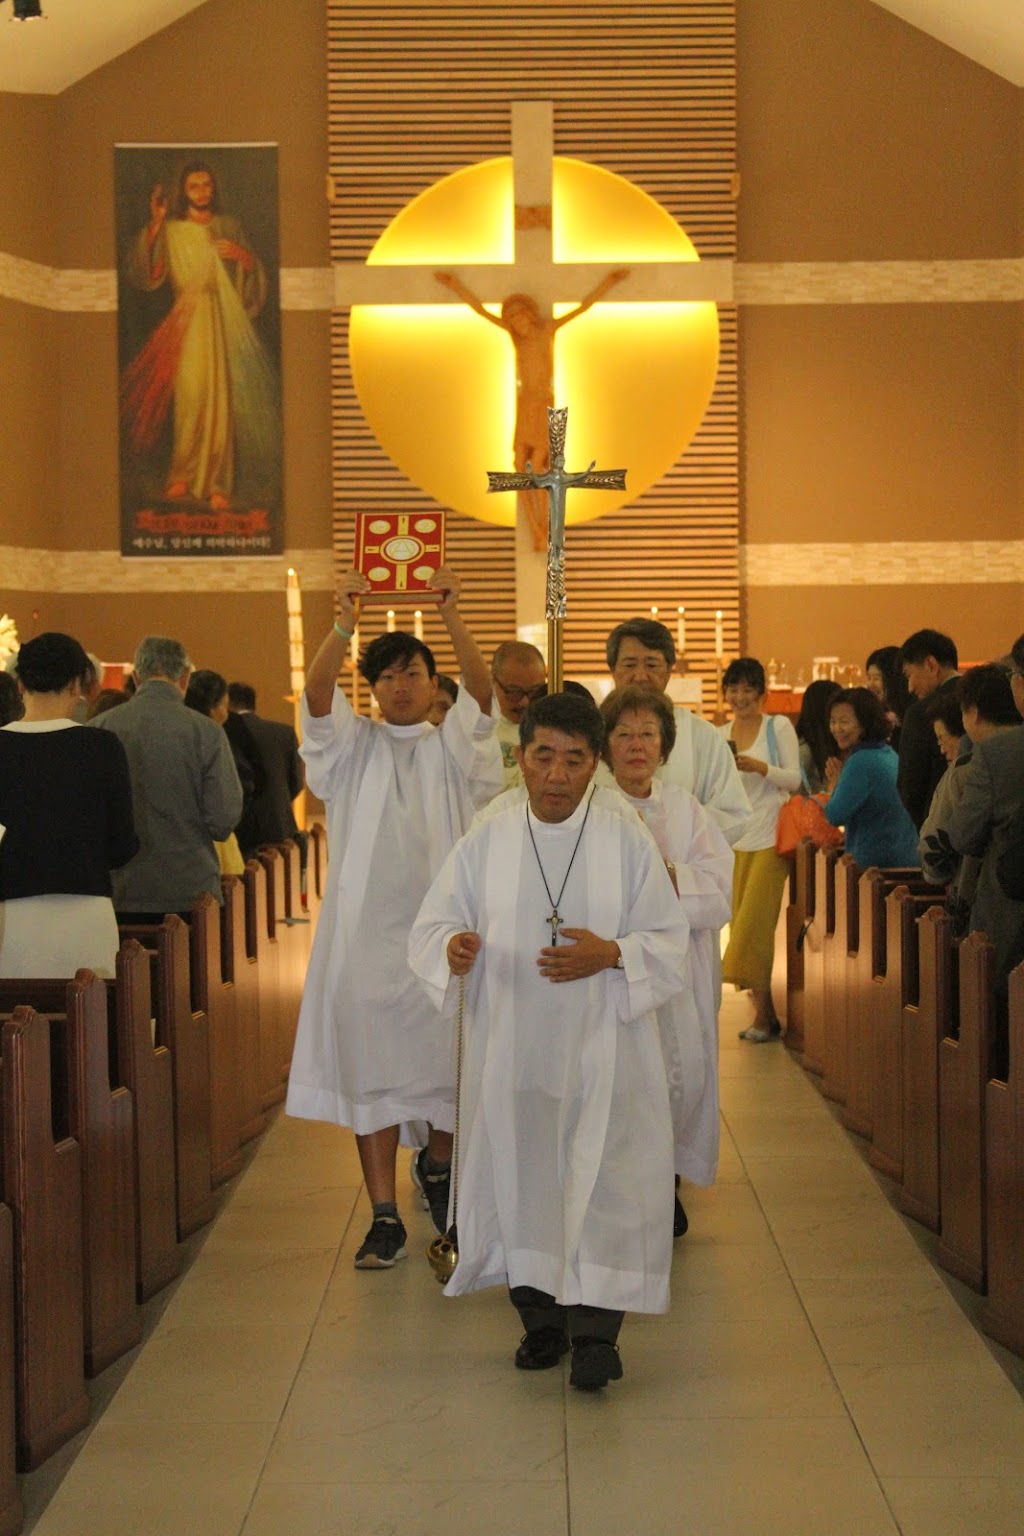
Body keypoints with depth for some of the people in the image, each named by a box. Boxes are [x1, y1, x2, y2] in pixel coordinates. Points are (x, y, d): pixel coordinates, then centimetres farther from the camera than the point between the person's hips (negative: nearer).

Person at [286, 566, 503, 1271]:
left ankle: (436, 1164, 34)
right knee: (371, 1062, -3)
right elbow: (317, 695, -11)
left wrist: (452, 617, -27)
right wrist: (344, 625, -29)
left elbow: (481, 692, -12)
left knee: (442, 1054, 5)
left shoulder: (452, 746, 7)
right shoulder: (353, 745, 8)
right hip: (366, 922, 0)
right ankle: (385, 1216, 1)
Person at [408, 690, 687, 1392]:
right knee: (520, 1178, 8)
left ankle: (595, 1328, 2)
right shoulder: (488, 839, -1)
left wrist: (610, 954, -19)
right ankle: (540, 1318, 25)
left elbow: (669, 941, 0)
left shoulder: (628, 840, -3)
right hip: (511, 1043, 2)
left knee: (601, 1180, -7)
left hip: (601, 1042, -1)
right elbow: (432, 925, 4)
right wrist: (454, 949, -19)